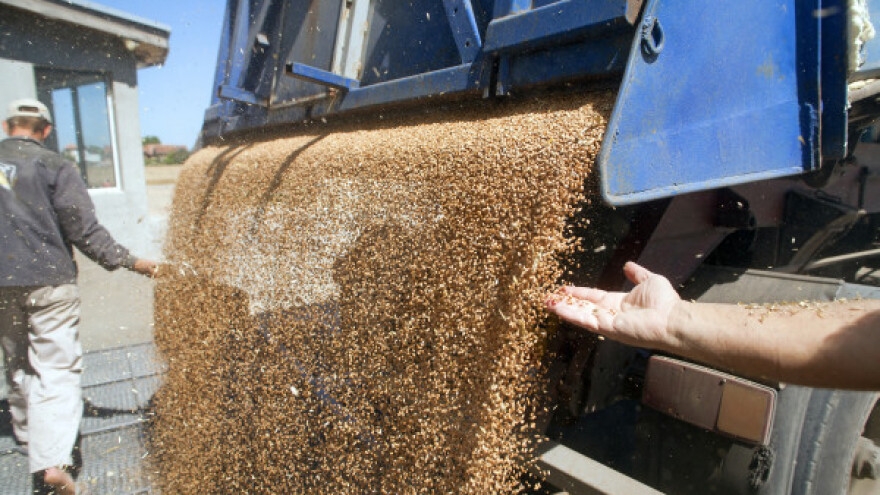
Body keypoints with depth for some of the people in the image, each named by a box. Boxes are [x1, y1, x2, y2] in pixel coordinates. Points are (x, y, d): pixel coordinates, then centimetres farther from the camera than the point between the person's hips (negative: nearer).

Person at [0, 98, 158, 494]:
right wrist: (128, 262, -5)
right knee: (56, 369, -4)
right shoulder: (54, 167, -7)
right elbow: (84, 230, -11)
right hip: (48, 283, -5)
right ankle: (52, 460, -13)